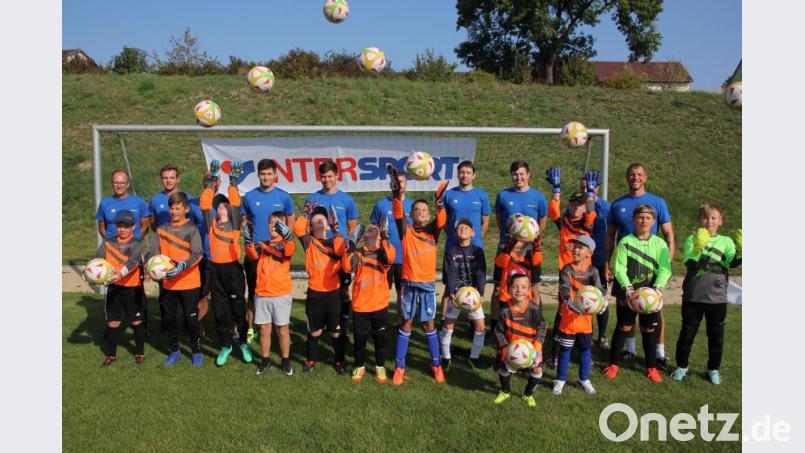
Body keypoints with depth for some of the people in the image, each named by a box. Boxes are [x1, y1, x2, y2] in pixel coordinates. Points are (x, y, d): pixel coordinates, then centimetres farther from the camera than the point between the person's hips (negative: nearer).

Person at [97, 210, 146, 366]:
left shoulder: (136, 244, -7)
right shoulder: (108, 243, 4)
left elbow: (133, 261, -25)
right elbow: (98, 259, -11)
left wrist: (119, 273, -42)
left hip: (132, 288, -3)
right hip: (113, 288, 3)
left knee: (137, 321, 6)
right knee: (112, 322, 9)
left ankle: (140, 353, 20)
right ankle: (111, 354, 24)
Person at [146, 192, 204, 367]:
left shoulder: (192, 228, -5)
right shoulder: (162, 229, 7)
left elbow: (197, 254, -15)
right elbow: (153, 252, 1)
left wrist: (182, 266, -32)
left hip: (189, 282, -4)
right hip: (168, 283, 4)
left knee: (191, 319, 3)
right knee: (170, 318, 12)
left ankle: (196, 352, 19)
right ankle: (174, 351, 29)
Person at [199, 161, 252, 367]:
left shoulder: (234, 224, 3)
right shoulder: (211, 225, 6)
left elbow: (235, 202, -6)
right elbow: (204, 203, -1)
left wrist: (233, 180, -5)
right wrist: (212, 181, -2)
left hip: (233, 267, -2)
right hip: (216, 269, 2)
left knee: (238, 307, 5)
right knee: (219, 311, 8)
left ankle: (243, 342, 23)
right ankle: (225, 346, 23)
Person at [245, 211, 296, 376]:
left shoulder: (286, 244, -1)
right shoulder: (262, 244, 8)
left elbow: (290, 251, -26)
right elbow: (253, 254, -13)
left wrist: (286, 235, -47)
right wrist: (248, 240, -33)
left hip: (281, 294, -3)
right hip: (261, 294, 3)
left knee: (283, 329, 7)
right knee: (264, 329, 10)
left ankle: (286, 361, 20)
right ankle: (265, 360, 23)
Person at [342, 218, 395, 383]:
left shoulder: (383, 253, 1)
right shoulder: (358, 253, 1)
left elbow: (390, 257, -24)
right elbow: (347, 266, -19)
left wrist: (384, 235, -24)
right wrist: (352, 243, -20)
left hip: (380, 305, 0)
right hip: (360, 306, 0)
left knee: (380, 338, 13)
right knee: (360, 339, 11)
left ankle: (380, 367, 32)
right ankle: (360, 367, 32)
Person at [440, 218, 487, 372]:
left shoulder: (478, 251, 0)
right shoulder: (450, 251, -1)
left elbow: (481, 273, -7)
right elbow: (450, 274, -9)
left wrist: (480, 294, -18)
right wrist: (451, 293, -22)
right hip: (455, 294, 0)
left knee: (480, 326, -2)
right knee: (448, 325, 3)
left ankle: (474, 356, 16)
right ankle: (445, 356, 19)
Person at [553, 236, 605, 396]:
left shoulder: (592, 270, -1)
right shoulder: (567, 269, -8)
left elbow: (597, 287, -16)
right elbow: (564, 286, -24)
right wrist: (568, 300, -44)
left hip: (585, 315, 2)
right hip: (569, 315, -2)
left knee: (586, 348, 13)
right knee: (565, 349, 8)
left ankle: (584, 379, 31)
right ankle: (560, 379, 22)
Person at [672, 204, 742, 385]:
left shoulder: (726, 242, 2)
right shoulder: (693, 239, -2)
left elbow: (733, 262, -16)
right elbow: (690, 264, -16)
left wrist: (741, 251, -36)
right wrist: (698, 247, -33)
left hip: (717, 297, 1)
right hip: (693, 296, -1)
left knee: (716, 335, 11)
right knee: (687, 332, 8)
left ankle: (713, 369, 28)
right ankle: (681, 366, 23)